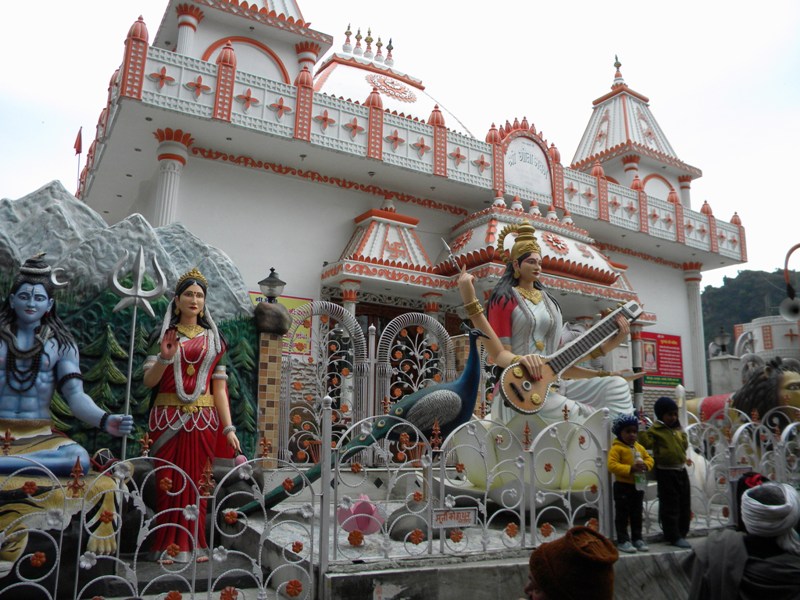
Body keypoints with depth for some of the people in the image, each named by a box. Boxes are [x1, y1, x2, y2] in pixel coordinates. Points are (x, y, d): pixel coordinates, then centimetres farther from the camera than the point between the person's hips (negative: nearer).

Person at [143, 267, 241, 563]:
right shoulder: (164, 335, 6)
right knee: (170, 483, 0)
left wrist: (228, 428, -1)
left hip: (203, 420, 1)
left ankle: (193, 545, 17)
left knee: (197, 483, 6)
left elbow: (219, 387, 5)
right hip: (169, 419, -1)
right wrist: (164, 357, -20)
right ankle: (170, 546, 12)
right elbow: (149, 381, -1)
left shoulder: (213, 338, 9)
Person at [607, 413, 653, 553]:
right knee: (622, 515, 1)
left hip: (638, 486, 7)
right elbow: (612, 465, -23)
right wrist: (630, 469, -28)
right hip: (623, 486, -7)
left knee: (637, 515, 16)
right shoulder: (616, 448, -16)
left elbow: (649, 459, 14)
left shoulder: (639, 447, 7)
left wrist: (645, 465, -10)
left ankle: (637, 539, 26)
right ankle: (623, 541, 8)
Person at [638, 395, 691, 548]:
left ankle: (681, 532, 26)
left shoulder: (677, 429, 12)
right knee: (670, 506, -2)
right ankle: (674, 537, 5)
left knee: (684, 504, 14)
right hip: (666, 472, -8)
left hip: (681, 470, 8)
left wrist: (682, 433, 6)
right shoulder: (656, 429, -10)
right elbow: (646, 442, -23)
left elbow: (684, 445, 17)